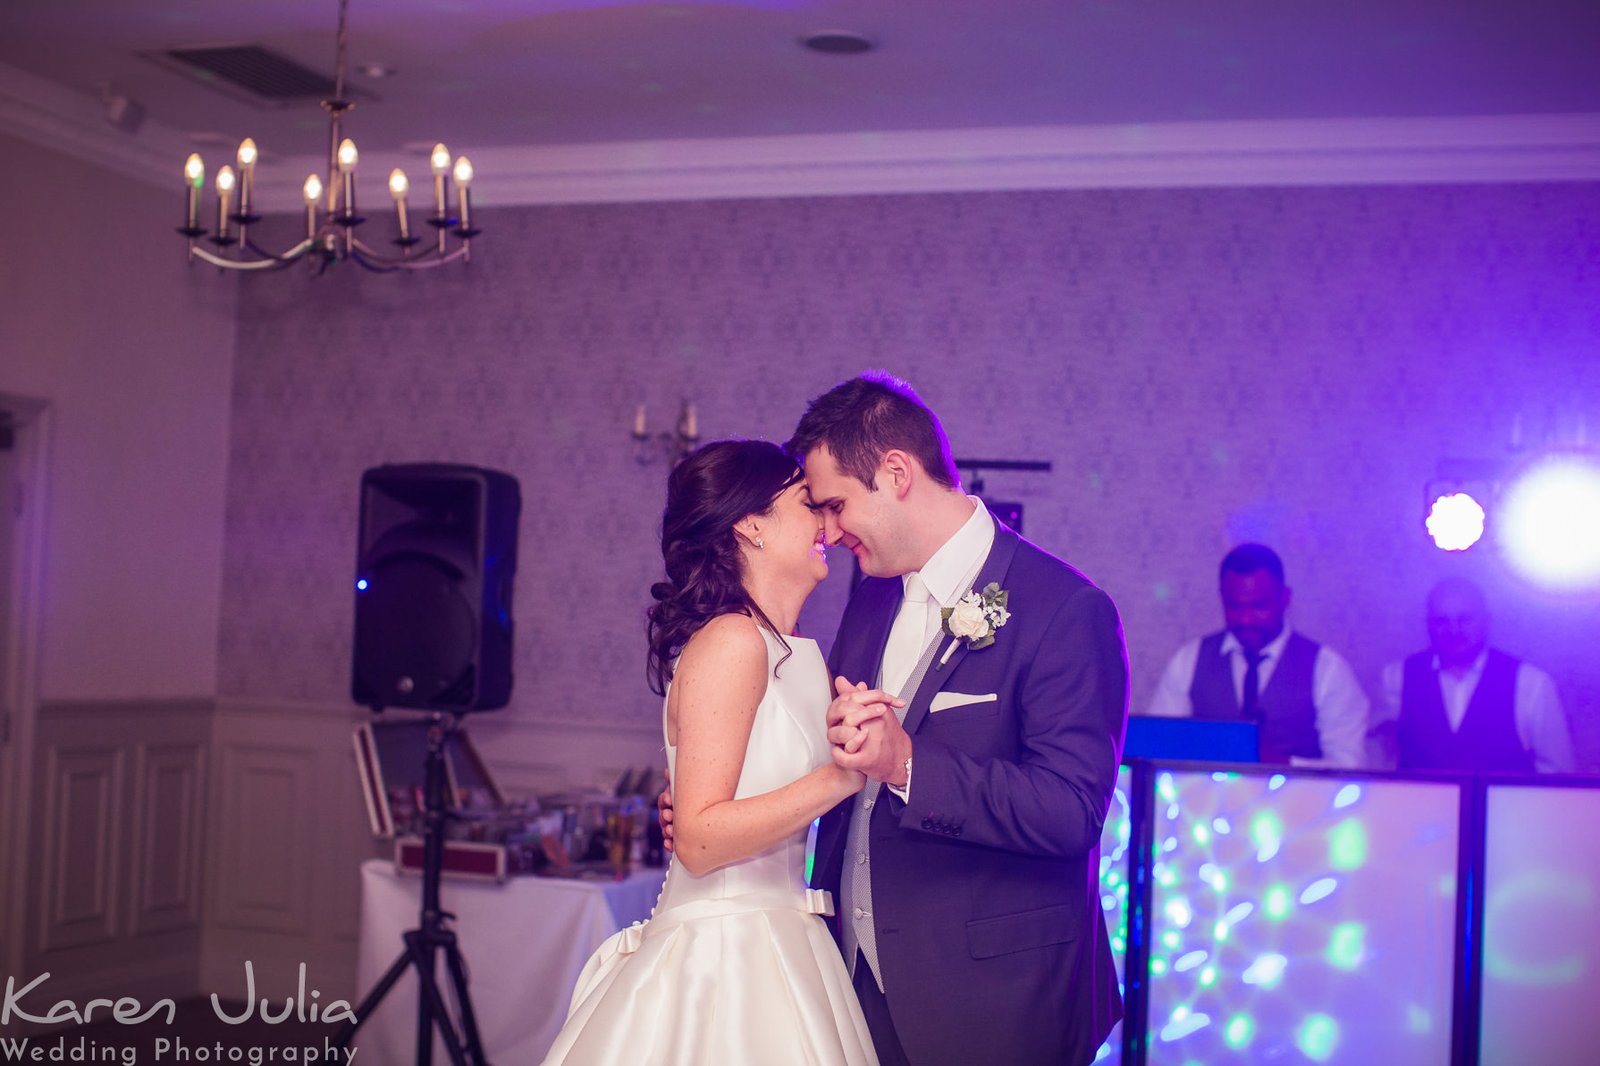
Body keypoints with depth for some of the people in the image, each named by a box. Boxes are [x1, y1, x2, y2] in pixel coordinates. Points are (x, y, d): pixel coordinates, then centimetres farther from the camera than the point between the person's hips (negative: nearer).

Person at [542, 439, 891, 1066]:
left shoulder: (800, 655, 11)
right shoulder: (731, 642, -14)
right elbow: (698, 841, -20)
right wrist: (836, 778, -26)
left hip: (780, 954, 8)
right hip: (723, 960, -8)